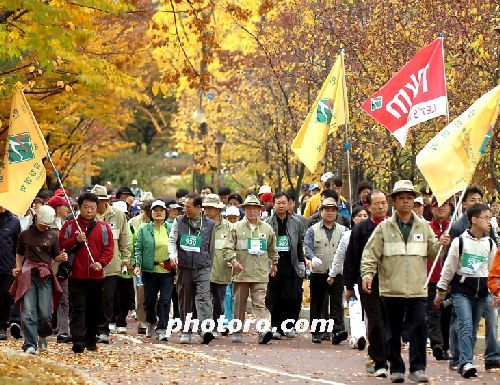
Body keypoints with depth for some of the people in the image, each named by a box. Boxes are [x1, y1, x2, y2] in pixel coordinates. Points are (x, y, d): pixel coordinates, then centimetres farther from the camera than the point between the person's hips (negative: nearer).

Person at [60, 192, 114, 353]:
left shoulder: (103, 228, 9)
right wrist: (75, 240, -15)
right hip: (76, 276, -2)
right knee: (77, 309, -10)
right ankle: (78, 341, -17)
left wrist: (101, 263, -11)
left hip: (96, 276, 2)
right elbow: (61, 246, 1)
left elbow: (109, 248, 5)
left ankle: (91, 340, 20)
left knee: (94, 310, 9)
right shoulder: (69, 226, 6)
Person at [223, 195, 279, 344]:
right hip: (241, 274, 0)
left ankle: (265, 329, -24)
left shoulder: (267, 229, 10)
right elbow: (228, 248, -1)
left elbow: (272, 249, 26)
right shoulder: (236, 228, 4)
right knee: (239, 304, 9)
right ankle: (237, 332, 20)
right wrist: (233, 260, -16)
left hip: (260, 274, 0)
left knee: (260, 303, -12)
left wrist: (274, 264, 31)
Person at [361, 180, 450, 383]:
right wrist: (367, 274, -13)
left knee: (419, 328, -7)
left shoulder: (423, 227, 9)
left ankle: (417, 368, -1)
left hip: (417, 290, 1)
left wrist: (441, 245, -10)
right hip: (392, 289, -1)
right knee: (394, 331, 7)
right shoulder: (384, 228, 3)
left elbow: (432, 253, 11)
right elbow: (370, 254, 1)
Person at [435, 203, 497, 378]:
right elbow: (448, 268, 1)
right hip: (461, 291, -4)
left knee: (473, 329, 6)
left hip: (481, 292, 4)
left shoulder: (490, 244, 7)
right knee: (466, 326, -16)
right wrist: (441, 291, 4)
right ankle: (466, 363, -23)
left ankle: (463, 363, 12)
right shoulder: (460, 241, -5)